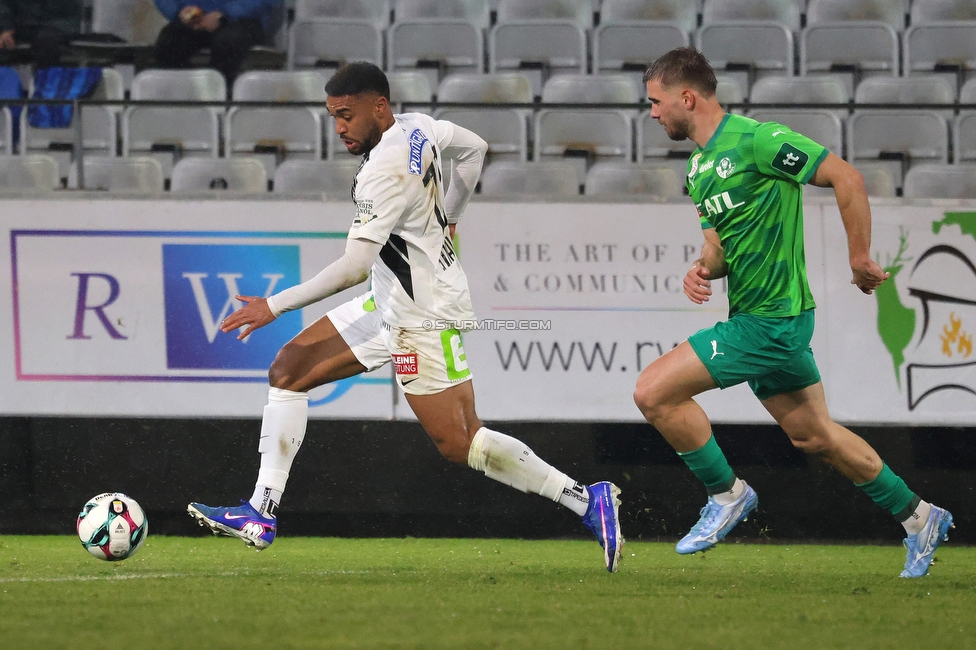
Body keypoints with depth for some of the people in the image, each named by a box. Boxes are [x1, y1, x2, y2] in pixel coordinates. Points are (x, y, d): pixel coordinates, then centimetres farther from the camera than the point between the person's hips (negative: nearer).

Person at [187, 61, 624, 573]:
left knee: (458, 444, -6)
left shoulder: (385, 171, -25)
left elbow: (354, 266, -29)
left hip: (423, 318, -10)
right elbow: (473, 149, 23)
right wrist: (445, 220, 26)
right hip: (389, 304, 10)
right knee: (288, 370, 6)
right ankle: (261, 515, 3)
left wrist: (275, 306, -25)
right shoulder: (418, 127, 2)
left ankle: (587, 501, 1)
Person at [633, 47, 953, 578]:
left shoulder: (754, 140, -17)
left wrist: (860, 258, -15)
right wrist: (703, 268, -3)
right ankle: (917, 518, 28)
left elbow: (845, 177, -19)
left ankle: (726, 494, 3)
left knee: (654, 391, -13)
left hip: (770, 323, -10)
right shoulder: (700, 166, 12)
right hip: (762, 317, 10)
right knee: (812, 434, 17)